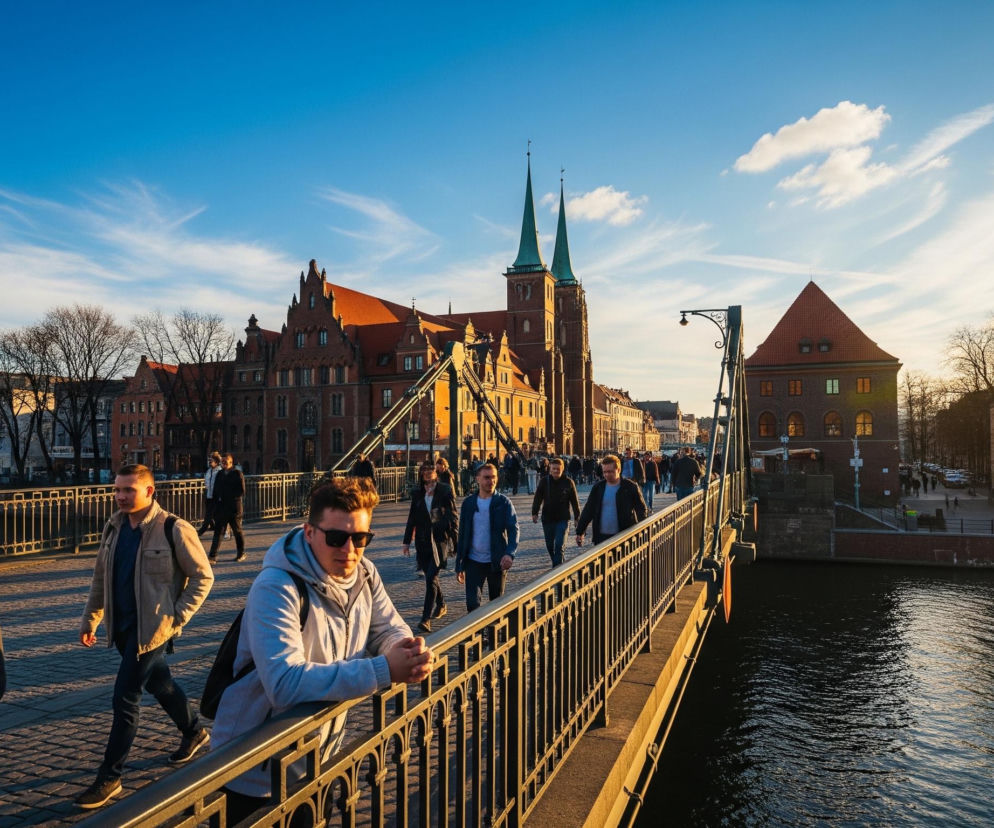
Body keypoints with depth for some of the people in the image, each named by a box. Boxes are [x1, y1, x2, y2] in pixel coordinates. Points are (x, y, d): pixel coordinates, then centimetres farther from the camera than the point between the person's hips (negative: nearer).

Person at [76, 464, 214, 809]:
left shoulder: (175, 530, -17)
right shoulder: (114, 527, 2)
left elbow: (203, 576, -11)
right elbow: (100, 576, 13)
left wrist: (178, 617, -15)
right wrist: (90, 619, 12)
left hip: (151, 627, -7)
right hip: (122, 625, 7)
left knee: (125, 699, -4)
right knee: (159, 683, 22)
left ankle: (109, 778, 12)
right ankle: (194, 732, 43)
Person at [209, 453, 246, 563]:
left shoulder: (237, 473, -4)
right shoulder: (220, 474, 10)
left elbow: (241, 492, -8)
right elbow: (216, 491, 12)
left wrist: (229, 497, -14)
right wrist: (216, 507, 5)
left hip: (234, 508, -4)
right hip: (221, 507, 4)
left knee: (237, 531, 8)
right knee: (218, 531, -1)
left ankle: (241, 554, 21)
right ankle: (213, 556, -1)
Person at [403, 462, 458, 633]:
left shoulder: (445, 491, -4)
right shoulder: (417, 494, 7)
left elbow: (453, 516, -1)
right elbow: (412, 518, 13)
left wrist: (455, 540, -3)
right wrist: (407, 541, 10)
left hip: (440, 539, -4)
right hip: (422, 540, 5)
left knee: (431, 577, -13)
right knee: (430, 576, 15)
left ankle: (426, 618, -12)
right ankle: (441, 606, 38)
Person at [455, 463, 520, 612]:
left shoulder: (504, 503, -4)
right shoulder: (468, 503, 3)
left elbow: (513, 529, -13)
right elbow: (462, 535, 8)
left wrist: (509, 553, -31)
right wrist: (459, 565, 7)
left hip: (497, 562, -1)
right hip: (474, 561, 1)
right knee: (472, 603, -7)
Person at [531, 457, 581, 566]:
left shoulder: (568, 482, -5)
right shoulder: (545, 481, -3)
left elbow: (575, 501, 2)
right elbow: (538, 498, 2)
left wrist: (577, 517, 3)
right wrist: (534, 513, -6)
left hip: (563, 519, -2)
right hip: (547, 518, 3)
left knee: (559, 546, -9)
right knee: (549, 545, 14)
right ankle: (558, 564, 36)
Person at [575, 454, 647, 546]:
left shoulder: (630, 487, -4)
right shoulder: (598, 487, 5)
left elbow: (641, 510, -1)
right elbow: (588, 510, 9)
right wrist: (580, 532, 6)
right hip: (601, 536, 3)